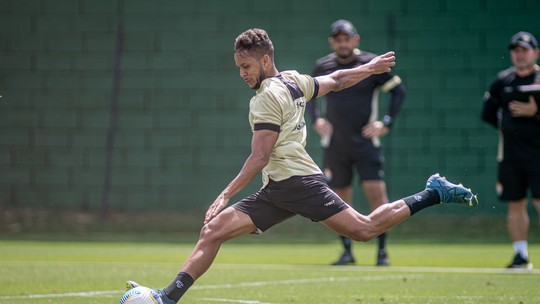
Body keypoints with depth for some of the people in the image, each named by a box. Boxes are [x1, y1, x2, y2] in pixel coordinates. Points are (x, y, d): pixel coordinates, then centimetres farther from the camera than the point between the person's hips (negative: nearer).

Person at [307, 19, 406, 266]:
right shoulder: (322, 67, 5)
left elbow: (398, 90, 4)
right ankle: (347, 251, 13)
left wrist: (386, 123, -5)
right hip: (334, 144, 3)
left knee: (376, 191, -13)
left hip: (365, 142, -3)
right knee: (339, 199, 3)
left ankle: (382, 250, -5)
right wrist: (315, 120, 6)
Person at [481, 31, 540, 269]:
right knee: (515, 203, 5)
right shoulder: (503, 80, 11)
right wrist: (509, 127, 7)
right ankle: (521, 255, 11)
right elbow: (488, 113, 19)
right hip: (510, 153, 4)